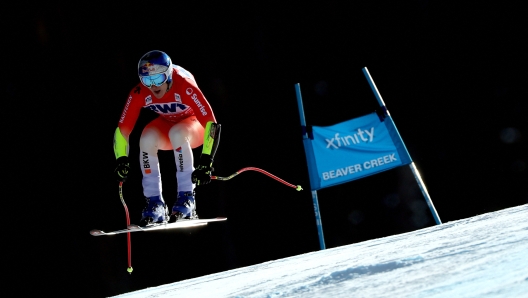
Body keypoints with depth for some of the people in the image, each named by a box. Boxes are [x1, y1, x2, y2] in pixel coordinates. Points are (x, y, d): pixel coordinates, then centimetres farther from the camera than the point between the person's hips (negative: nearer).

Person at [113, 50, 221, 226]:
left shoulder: (185, 87, -35)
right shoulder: (139, 94, -23)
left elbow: (211, 123, -38)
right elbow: (122, 129, -16)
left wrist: (206, 162, -44)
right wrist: (121, 160, -30)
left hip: (195, 125, -4)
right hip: (166, 124, 4)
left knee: (176, 133, -36)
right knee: (147, 138, -29)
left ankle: (186, 198, -28)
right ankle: (155, 204, -19)